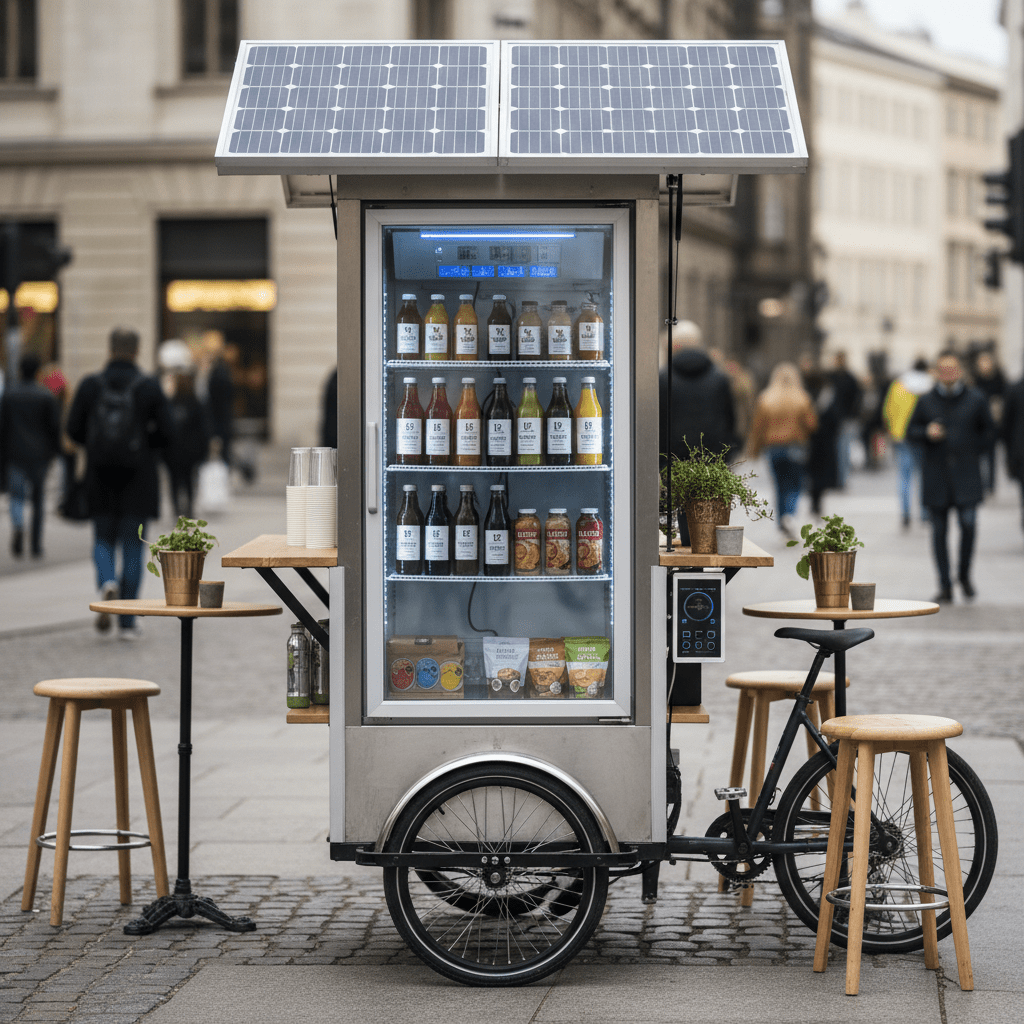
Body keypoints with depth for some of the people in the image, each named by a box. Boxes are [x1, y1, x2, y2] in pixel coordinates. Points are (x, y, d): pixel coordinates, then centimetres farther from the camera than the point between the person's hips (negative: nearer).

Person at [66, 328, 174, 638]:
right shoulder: (150, 387, -5)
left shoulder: (91, 385, -1)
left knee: (104, 539, 15)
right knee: (133, 545, 7)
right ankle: (127, 622, 6)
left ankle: (107, 583, -18)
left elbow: (74, 429, -1)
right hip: (138, 474, -1)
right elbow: (166, 430, -8)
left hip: (100, 473, 1)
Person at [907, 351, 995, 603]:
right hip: (936, 475, 1)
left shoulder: (975, 399, 4)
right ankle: (945, 586, 7)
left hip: (966, 477, -1)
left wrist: (973, 452, 4)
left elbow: (988, 430, 14)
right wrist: (927, 433, -9)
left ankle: (964, 575, 13)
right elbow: (911, 430, 11)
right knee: (939, 531, 1)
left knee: (968, 524, -11)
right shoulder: (926, 401, 5)